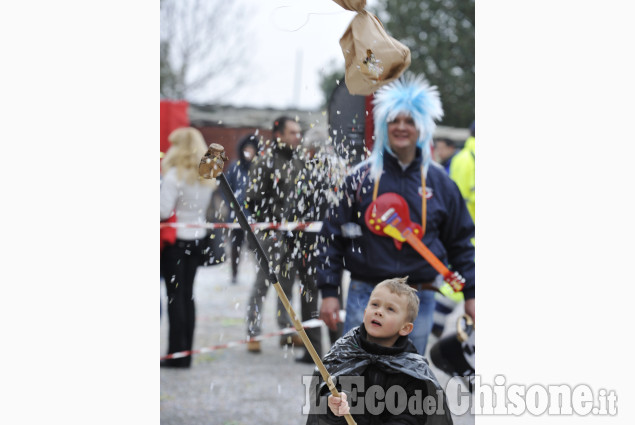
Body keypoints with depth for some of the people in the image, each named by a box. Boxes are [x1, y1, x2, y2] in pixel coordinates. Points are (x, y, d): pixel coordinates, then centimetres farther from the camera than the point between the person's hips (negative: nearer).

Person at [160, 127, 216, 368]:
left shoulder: (174, 176, -16)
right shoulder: (206, 178, 6)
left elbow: (164, 211, -20)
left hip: (175, 240, -7)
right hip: (197, 238, 7)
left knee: (175, 296, -2)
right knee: (188, 295, 12)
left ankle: (177, 353, -2)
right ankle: (186, 353, 14)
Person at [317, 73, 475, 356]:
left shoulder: (439, 183, 7)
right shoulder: (362, 177, 1)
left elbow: (460, 243, 15)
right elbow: (332, 236, 2)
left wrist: (470, 293, 10)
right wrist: (329, 292, -4)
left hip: (418, 302, 2)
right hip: (366, 298, -2)